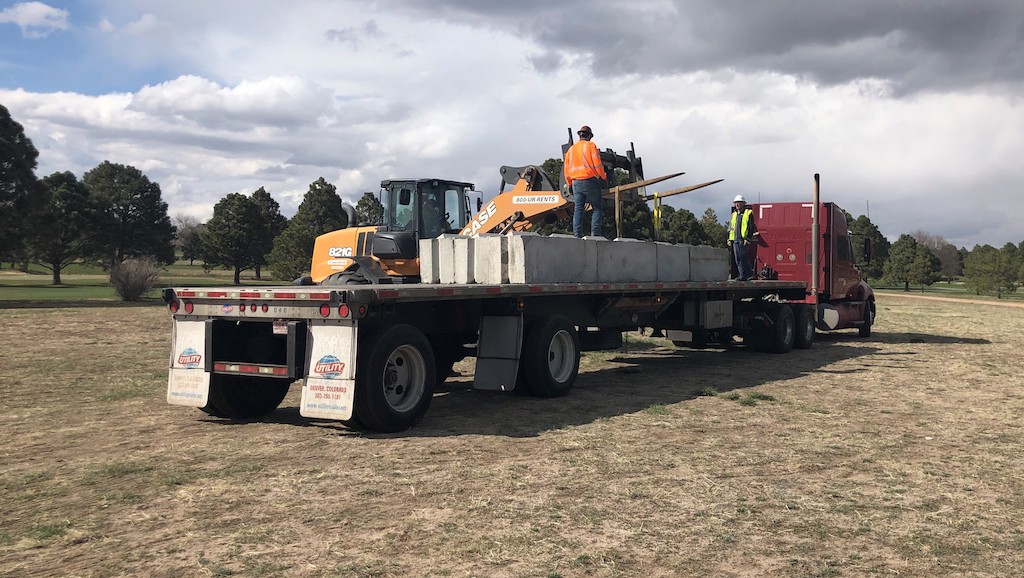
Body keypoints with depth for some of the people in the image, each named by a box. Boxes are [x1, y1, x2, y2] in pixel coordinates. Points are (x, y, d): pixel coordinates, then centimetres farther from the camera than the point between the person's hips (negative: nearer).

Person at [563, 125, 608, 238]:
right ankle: (595, 232, -11)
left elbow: (566, 169, 15)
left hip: (576, 183, 5)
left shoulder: (571, 149, 15)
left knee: (578, 209, 7)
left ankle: (577, 233, 0)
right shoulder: (590, 146, -1)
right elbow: (597, 164, -8)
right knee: (597, 207, 1)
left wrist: (569, 184, 23)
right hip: (590, 181, -5)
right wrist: (603, 177, 4)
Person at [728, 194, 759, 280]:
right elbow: (730, 228, 23)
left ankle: (746, 275, -4)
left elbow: (751, 227, -6)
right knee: (737, 259, 4)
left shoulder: (748, 213, 0)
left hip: (743, 239, -7)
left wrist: (748, 238, -14)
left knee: (744, 257, -10)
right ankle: (742, 275, 8)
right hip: (735, 240, 7)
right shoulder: (734, 215, 20)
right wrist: (730, 239, 14)